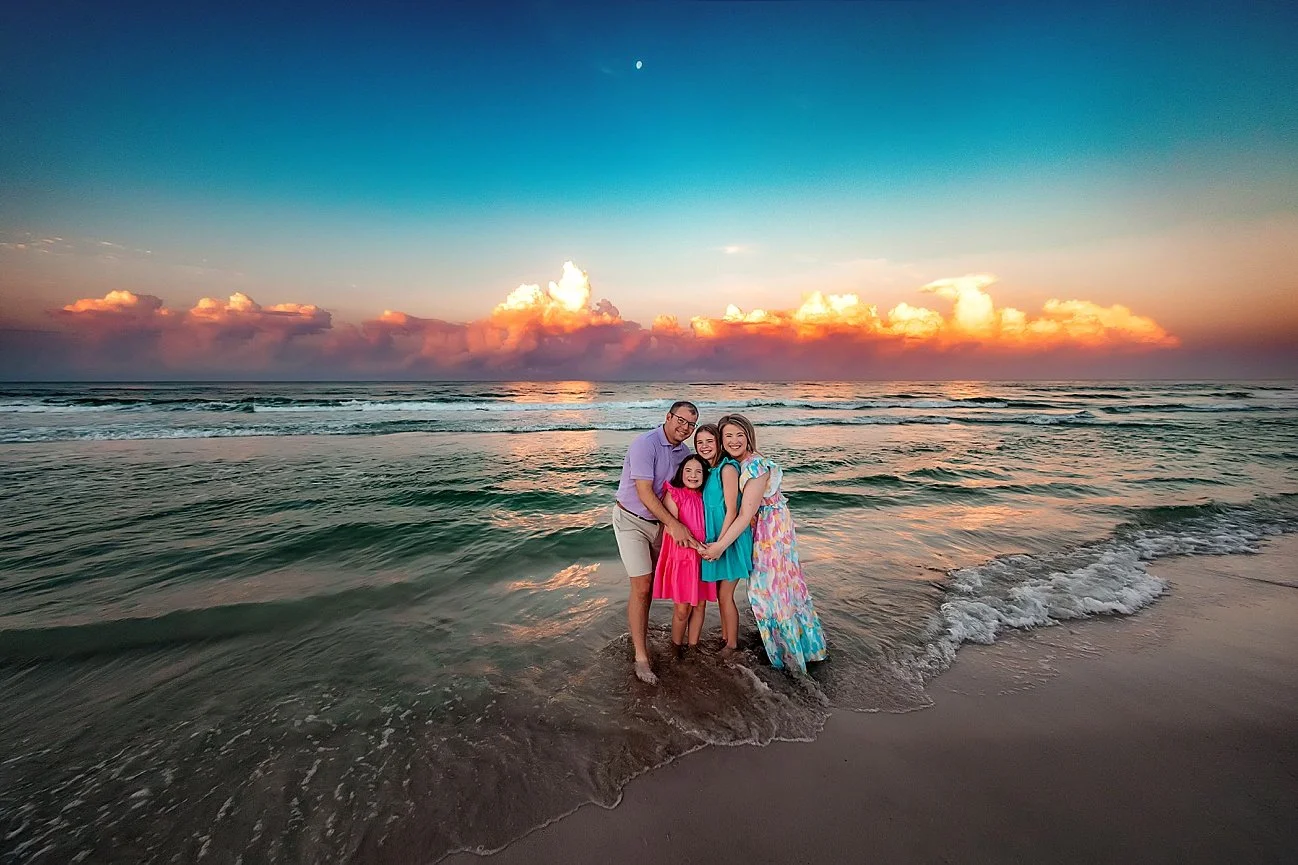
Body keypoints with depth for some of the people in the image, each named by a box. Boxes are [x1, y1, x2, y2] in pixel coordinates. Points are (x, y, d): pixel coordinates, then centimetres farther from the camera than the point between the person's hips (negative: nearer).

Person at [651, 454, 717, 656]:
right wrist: (699, 547, -22)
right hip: (681, 556, -4)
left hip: (703, 557, 5)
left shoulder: (705, 496, 6)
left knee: (700, 605, 12)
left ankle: (693, 646, 29)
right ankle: (676, 648, 25)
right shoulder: (673, 495, -9)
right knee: (682, 609, 2)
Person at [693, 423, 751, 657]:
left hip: (729, 539, -7)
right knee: (720, 594, 18)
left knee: (725, 596, 4)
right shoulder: (706, 470, 8)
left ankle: (732, 645, 22)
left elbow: (732, 511, -19)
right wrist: (712, 542, 7)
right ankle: (724, 637, 35)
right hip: (714, 538, 8)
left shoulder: (727, 469, -17)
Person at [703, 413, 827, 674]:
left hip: (772, 530, -8)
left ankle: (789, 652, 26)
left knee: (774, 587, 5)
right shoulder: (731, 464, 1)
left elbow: (746, 513, -27)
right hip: (759, 531, 9)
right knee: (766, 586, 19)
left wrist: (721, 545, -25)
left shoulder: (755, 465, -26)